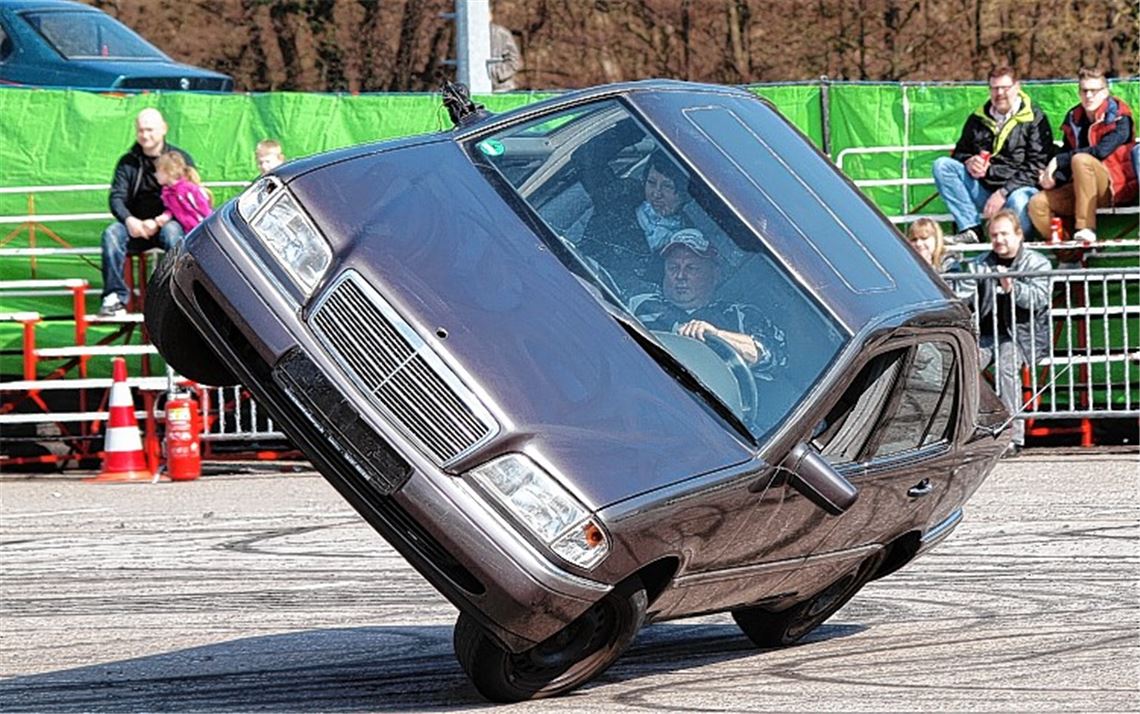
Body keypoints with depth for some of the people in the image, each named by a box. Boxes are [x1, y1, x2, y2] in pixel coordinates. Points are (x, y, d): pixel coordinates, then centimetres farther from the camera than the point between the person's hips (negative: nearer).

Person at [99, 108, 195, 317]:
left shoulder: (181, 159, 4)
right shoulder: (128, 162, 12)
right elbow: (116, 197, 3)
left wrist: (159, 222, -19)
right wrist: (129, 220, -20)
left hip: (169, 223, -3)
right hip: (135, 225, 3)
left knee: (172, 232, -37)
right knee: (111, 233, -27)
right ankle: (115, 297, -30)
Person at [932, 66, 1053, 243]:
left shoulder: (1035, 119, 1)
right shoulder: (978, 119, 16)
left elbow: (1037, 165, -8)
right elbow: (959, 153, 24)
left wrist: (1004, 192, -16)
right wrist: (968, 162, -3)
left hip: (1016, 189, -5)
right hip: (982, 191, 6)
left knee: (1019, 202, -41)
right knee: (942, 165, -13)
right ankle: (971, 229, -20)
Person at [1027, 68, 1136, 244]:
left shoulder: (1119, 119, -9)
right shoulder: (1073, 118, 9)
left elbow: (1101, 151, -25)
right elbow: (1065, 152, 8)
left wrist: (1058, 161, -23)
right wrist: (1053, 177, -15)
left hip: (1116, 187, -6)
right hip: (1082, 188, 6)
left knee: (1081, 160, -34)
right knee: (1037, 204, -14)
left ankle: (1086, 229, -34)